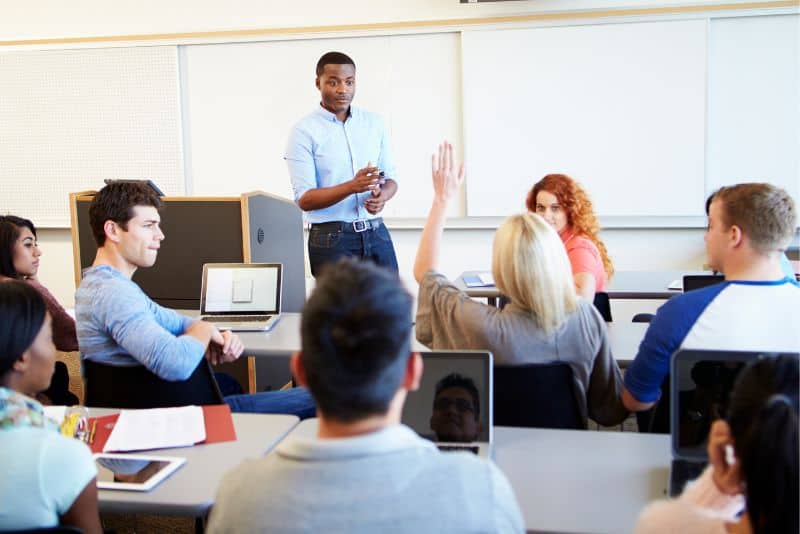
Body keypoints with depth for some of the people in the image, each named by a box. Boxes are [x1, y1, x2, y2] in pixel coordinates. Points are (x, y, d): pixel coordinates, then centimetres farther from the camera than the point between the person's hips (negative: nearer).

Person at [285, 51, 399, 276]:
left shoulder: (374, 123, 8)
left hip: (376, 233, 4)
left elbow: (390, 177, 12)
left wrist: (382, 196, -11)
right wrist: (352, 186, -25)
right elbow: (304, 199, -11)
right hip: (332, 239, -4)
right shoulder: (304, 131, -6)